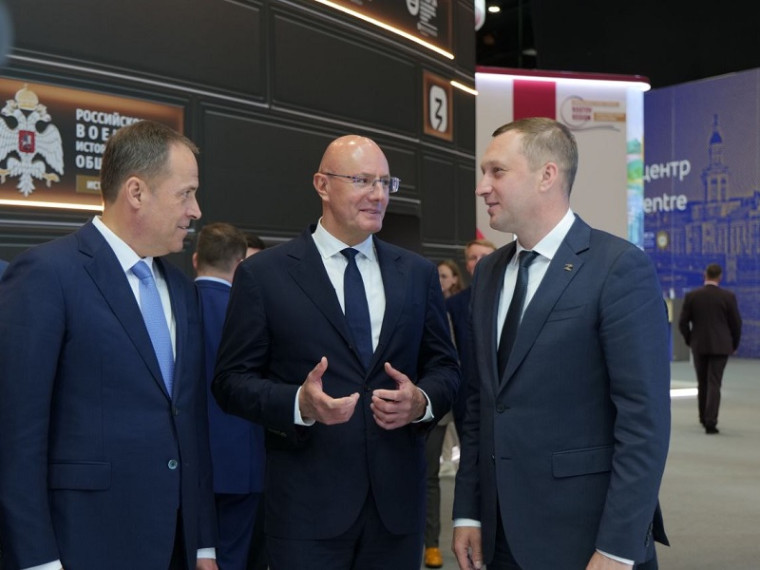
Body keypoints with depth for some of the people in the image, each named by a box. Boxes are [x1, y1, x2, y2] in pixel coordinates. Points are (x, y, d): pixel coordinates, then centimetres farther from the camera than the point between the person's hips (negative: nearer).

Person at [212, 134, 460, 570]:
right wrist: (299, 403, -20)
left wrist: (422, 401, -10)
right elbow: (232, 379, -3)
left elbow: (445, 366, 11)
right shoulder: (264, 274, -2)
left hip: (399, 497, 4)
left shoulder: (418, 273, 9)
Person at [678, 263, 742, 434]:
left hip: (699, 346, 2)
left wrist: (690, 341, 14)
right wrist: (734, 344, 12)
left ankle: (704, 418, 28)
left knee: (702, 383, 16)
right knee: (714, 384, -2)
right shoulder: (728, 296, -6)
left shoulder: (691, 296, -3)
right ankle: (710, 422, -10)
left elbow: (683, 323, -1)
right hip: (720, 346, -2)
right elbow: (736, 323, -3)